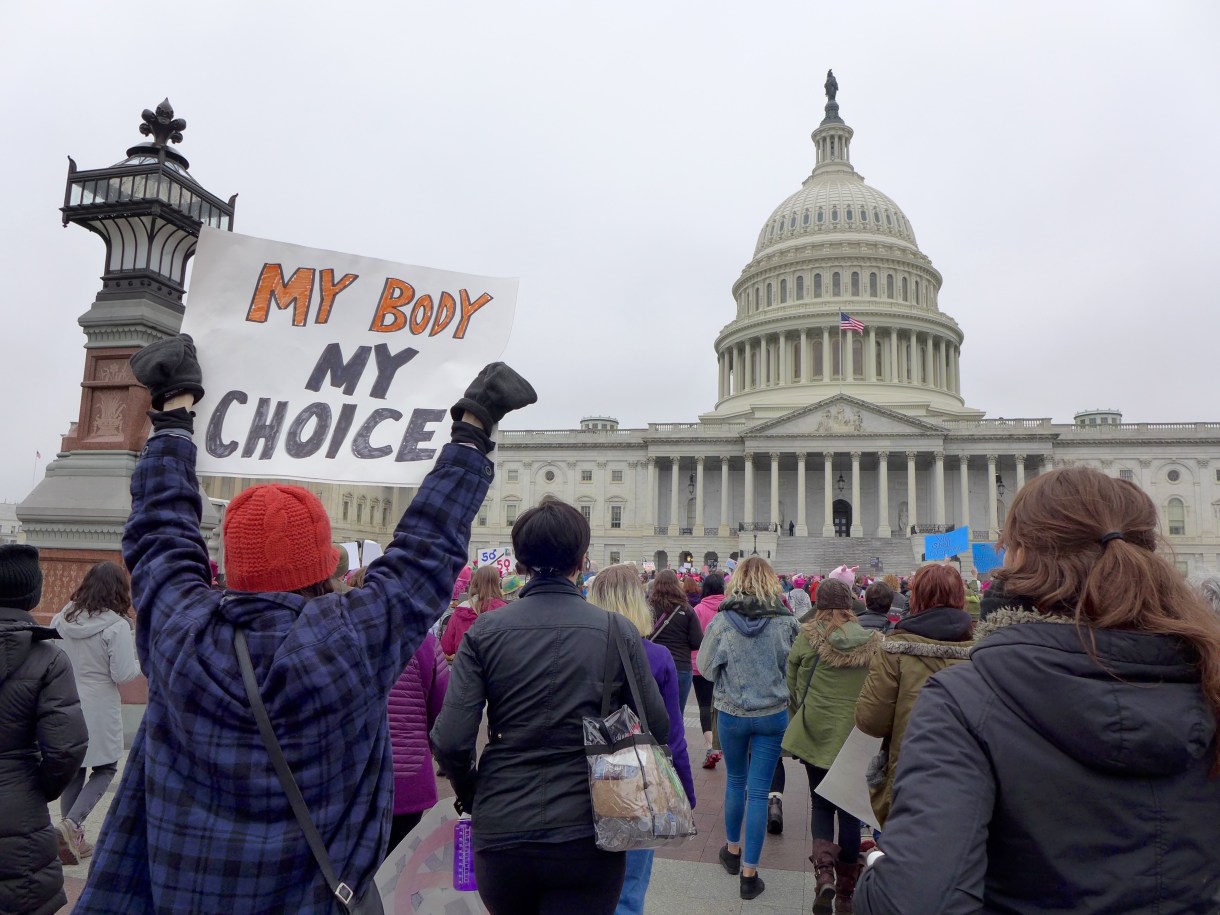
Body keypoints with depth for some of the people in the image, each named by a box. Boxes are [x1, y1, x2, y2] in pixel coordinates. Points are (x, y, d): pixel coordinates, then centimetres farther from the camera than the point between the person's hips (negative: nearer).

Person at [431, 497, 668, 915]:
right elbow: (656, 727, -3)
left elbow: (449, 740, -11)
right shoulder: (617, 632, -7)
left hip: (501, 833, 2)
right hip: (587, 834, -2)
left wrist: (470, 792, 8)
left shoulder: (485, 631, -7)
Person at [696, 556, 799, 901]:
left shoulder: (722, 621, -12)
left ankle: (733, 850, 38)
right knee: (759, 790, 7)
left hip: (731, 712, 1)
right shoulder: (786, 621, -11)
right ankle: (749, 872, 13)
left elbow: (705, 666, -4)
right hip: (773, 714, 0)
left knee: (735, 781, 21)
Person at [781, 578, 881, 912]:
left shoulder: (807, 637, -9)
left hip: (815, 734, -1)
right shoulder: (872, 641, -5)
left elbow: (792, 686, 1)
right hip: (857, 738, 1)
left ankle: (824, 872, -3)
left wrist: (796, 722, 17)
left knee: (820, 805, 17)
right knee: (849, 810, 15)